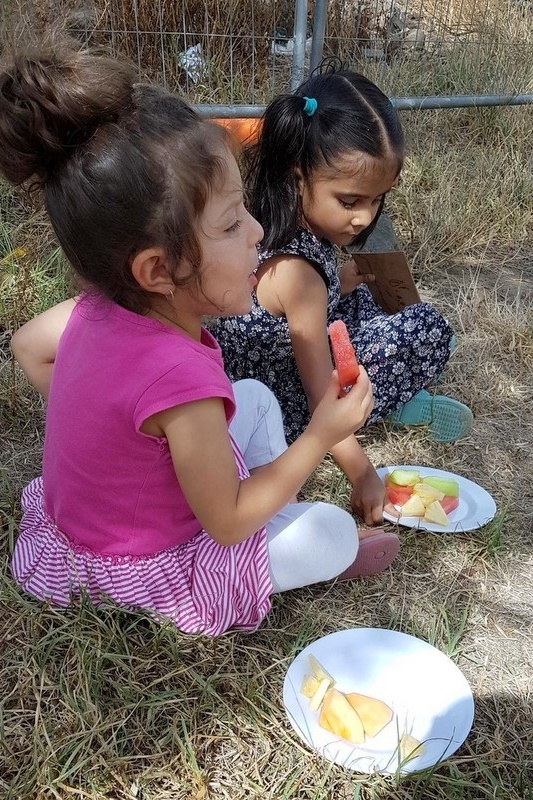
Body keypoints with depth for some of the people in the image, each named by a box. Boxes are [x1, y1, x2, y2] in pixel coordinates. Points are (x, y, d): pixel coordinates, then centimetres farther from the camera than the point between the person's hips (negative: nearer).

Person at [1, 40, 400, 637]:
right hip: (150, 571, -7)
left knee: (257, 397, 14)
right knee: (335, 532, -9)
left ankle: (277, 508, 21)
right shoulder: (181, 380, -40)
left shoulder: (102, 305, -17)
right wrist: (322, 436, -20)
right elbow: (228, 523, -26)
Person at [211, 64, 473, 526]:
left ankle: (402, 400, 19)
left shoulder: (281, 223, -6)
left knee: (355, 296, 24)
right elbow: (321, 394, -28)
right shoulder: (296, 271, -30)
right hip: (278, 402, -9)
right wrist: (362, 476, -26)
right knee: (425, 330, -14)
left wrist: (338, 281, 3)